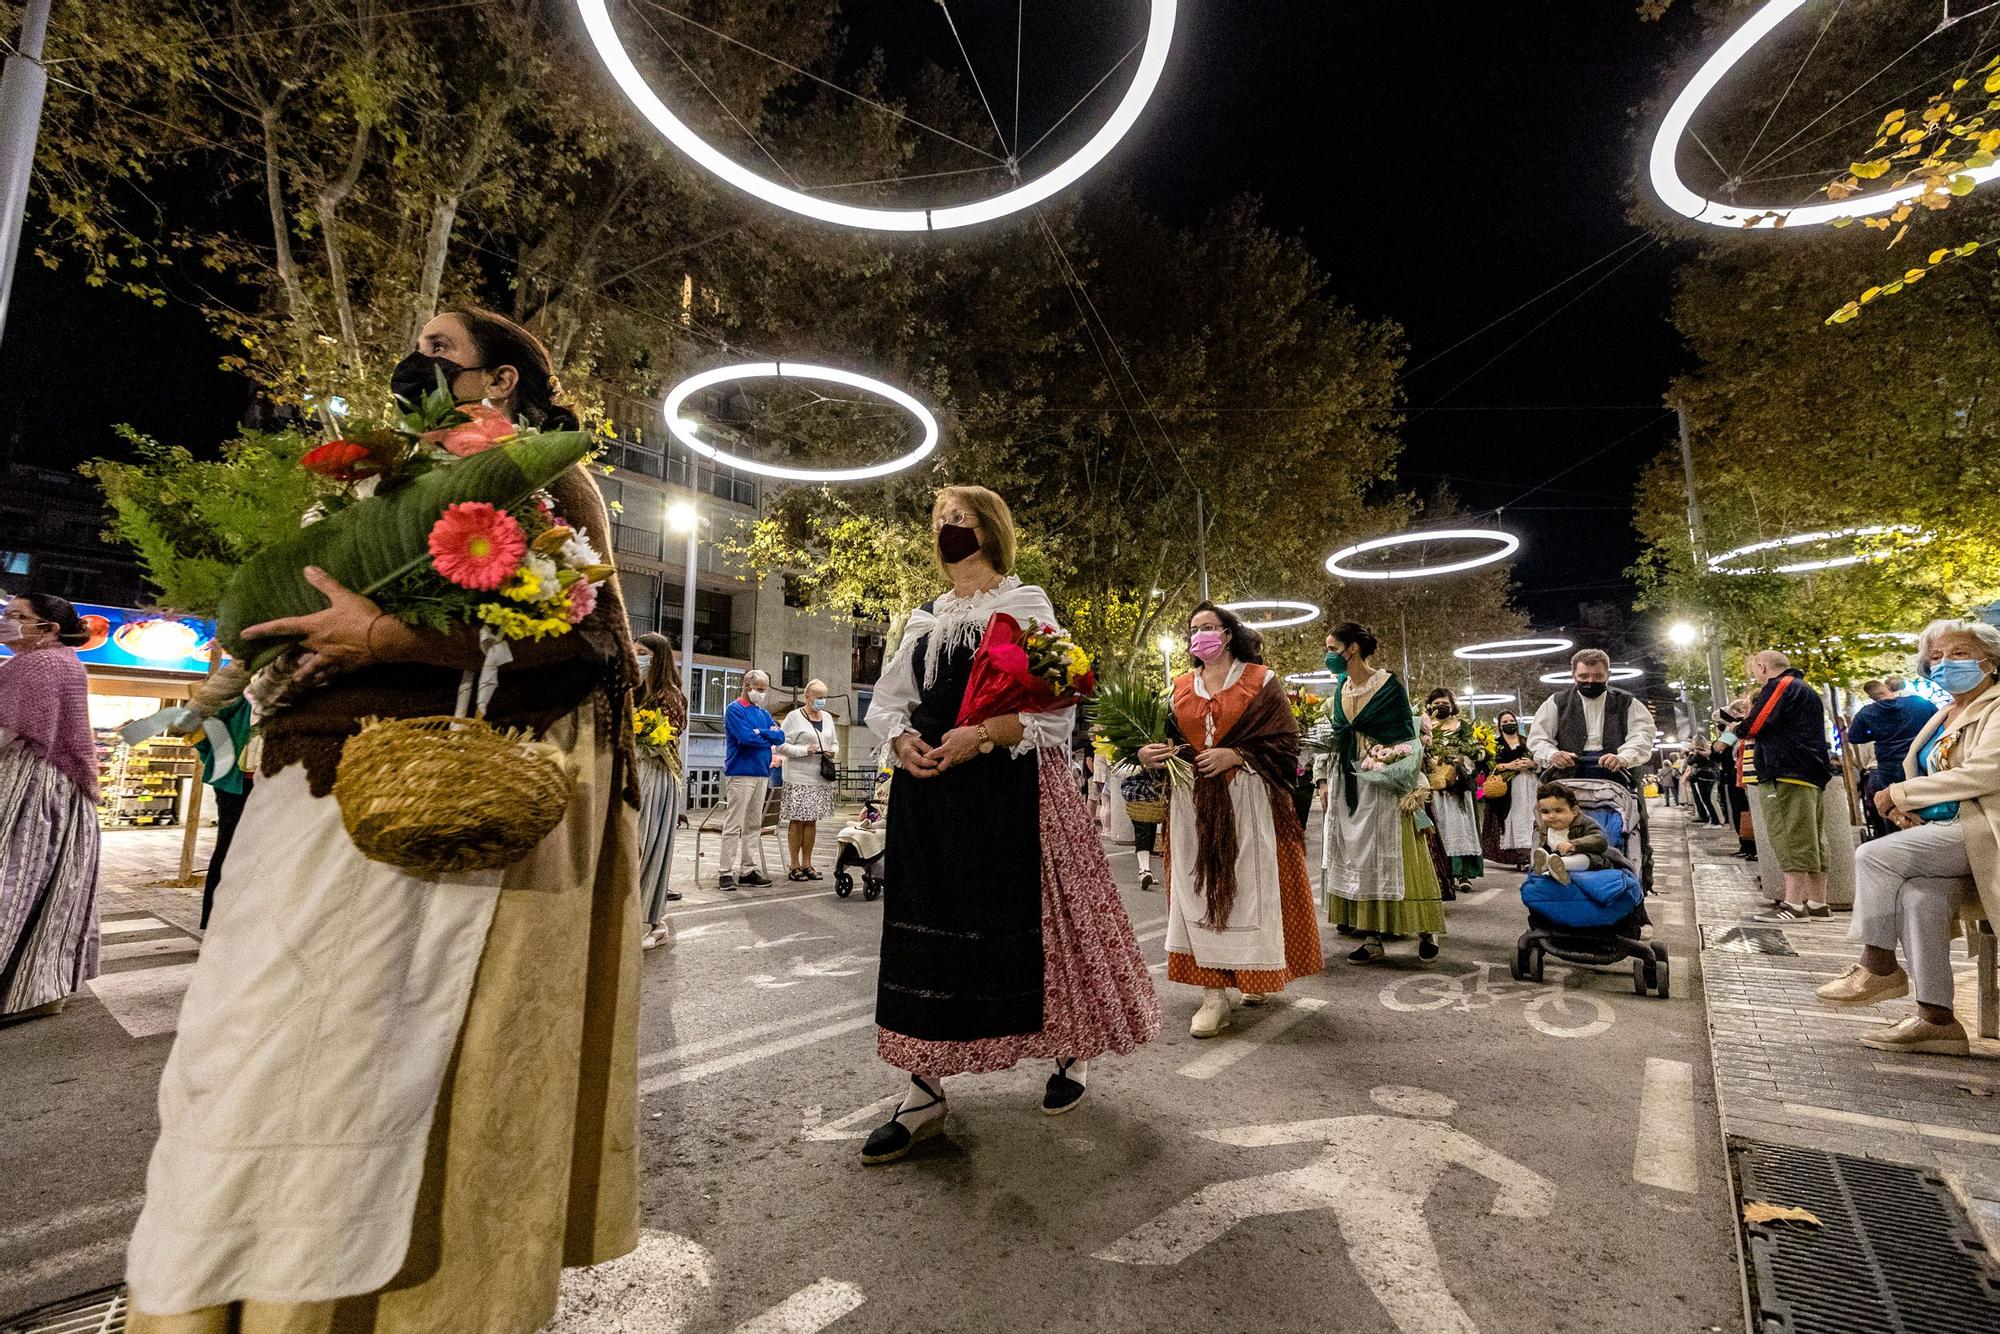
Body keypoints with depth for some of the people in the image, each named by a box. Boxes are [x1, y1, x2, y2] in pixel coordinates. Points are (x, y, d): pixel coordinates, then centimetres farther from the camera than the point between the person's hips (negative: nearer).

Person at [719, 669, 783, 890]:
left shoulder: (763, 713, 18)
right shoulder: (735, 710, -3)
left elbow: (780, 737, 7)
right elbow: (746, 737, -17)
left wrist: (760, 733, -8)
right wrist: (768, 737, -1)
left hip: (762, 773, 7)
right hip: (740, 773, -7)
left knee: (753, 826, 9)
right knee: (733, 825, -6)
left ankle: (746, 869, 15)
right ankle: (728, 872, -2)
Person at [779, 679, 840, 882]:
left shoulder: (827, 717, 15)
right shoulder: (794, 717, -4)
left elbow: (835, 742, 24)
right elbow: (783, 745, -8)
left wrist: (833, 751, 2)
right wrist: (805, 751, -19)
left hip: (821, 778, 6)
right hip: (799, 779, -6)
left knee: (812, 820, 11)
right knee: (797, 820, -1)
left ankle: (807, 864, 18)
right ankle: (795, 866, 7)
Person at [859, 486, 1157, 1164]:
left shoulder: (1025, 604, 0)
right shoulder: (924, 619, 16)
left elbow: (1053, 708, -8)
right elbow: (885, 702, 15)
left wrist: (981, 736, -21)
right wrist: (902, 739, -6)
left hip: (1008, 791, -5)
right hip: (929, 791, 5)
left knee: (1027, 923, 4)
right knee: (928, 930, 5)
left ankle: (1070, 1053, 31)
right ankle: (924, 1094, 17)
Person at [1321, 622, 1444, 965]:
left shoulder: (1389, 684, -8)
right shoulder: (1341, 689, 8)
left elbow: (1409, 737, -6)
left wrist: (1412, 788, -11)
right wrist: (1327, 782, 11)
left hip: (1381, 782, -6)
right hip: (1346, 783, 6)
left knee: (1391, 856, -2)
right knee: (1356, 857, 5)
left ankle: (1425, 930, 16)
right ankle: (1373, 938, 11)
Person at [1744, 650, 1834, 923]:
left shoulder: (1779, 686, -6)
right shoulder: (1808, 691, 25)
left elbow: (1754, 727, -14)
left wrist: (1740, 727, 6)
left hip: (1787, 773, -10)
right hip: (1813, 775, 10)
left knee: (1790, 838, -11)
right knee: (1813, 840, 10)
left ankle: (1793, 904, -13)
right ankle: (1817, 903, 13)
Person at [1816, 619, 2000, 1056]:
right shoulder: (1942, 718, 21)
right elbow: (1921, 776, 23)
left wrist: (1899, 793, -12)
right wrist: (1906, 808, 1)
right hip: (1944, 835, 6)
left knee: (1873, 854, -26)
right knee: (1918, 897, -22)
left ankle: (1878, 968, -12)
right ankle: (1936, 1019, -20)